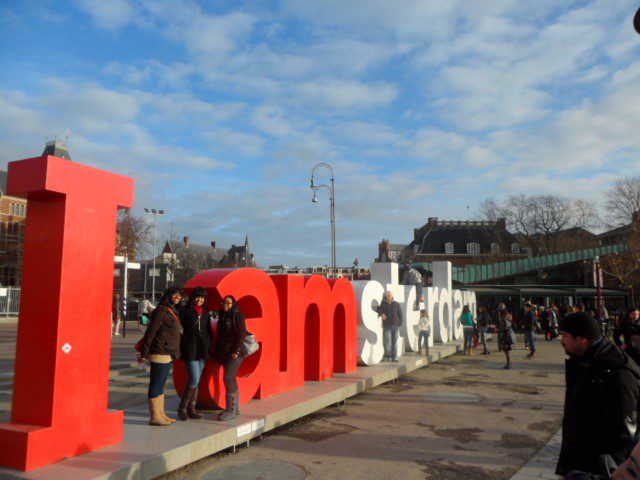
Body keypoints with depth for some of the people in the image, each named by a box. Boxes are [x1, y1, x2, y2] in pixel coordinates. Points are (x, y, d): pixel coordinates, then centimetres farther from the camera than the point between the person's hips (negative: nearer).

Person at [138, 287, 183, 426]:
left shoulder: (173, 312, 15)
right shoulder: (161, 311, -12)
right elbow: (150, 333, -14)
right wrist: (144, 354, -14)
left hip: (168, 355, 9)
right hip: (160, 354, -9)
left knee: (161, 385, 14)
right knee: (156, 385, -2)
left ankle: (161, 414, 21)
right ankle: (155, 417, 3)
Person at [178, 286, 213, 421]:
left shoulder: (206, 313, 13)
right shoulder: (185, 312, -3)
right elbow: (179, 330, -5)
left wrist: (210, 346, 12)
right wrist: (180, 348, -11)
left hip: (203, 350, 5)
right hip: (190, 350, -5)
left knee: (197, 380, 8)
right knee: (194, 379, -12)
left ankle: (191, 409, 16)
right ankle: (182, 407, 5)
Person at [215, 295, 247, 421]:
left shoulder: (237, 315, -8)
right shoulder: (222, 316, 15)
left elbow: (242, 334, -14)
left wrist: (236, 351, -19)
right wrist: (218, 352, 14)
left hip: (234, 353, -8)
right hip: (224, 353, 8)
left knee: (228, 378, -12)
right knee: (232, 380, 12)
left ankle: (231, 410, -5)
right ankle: (236, 408, 20)